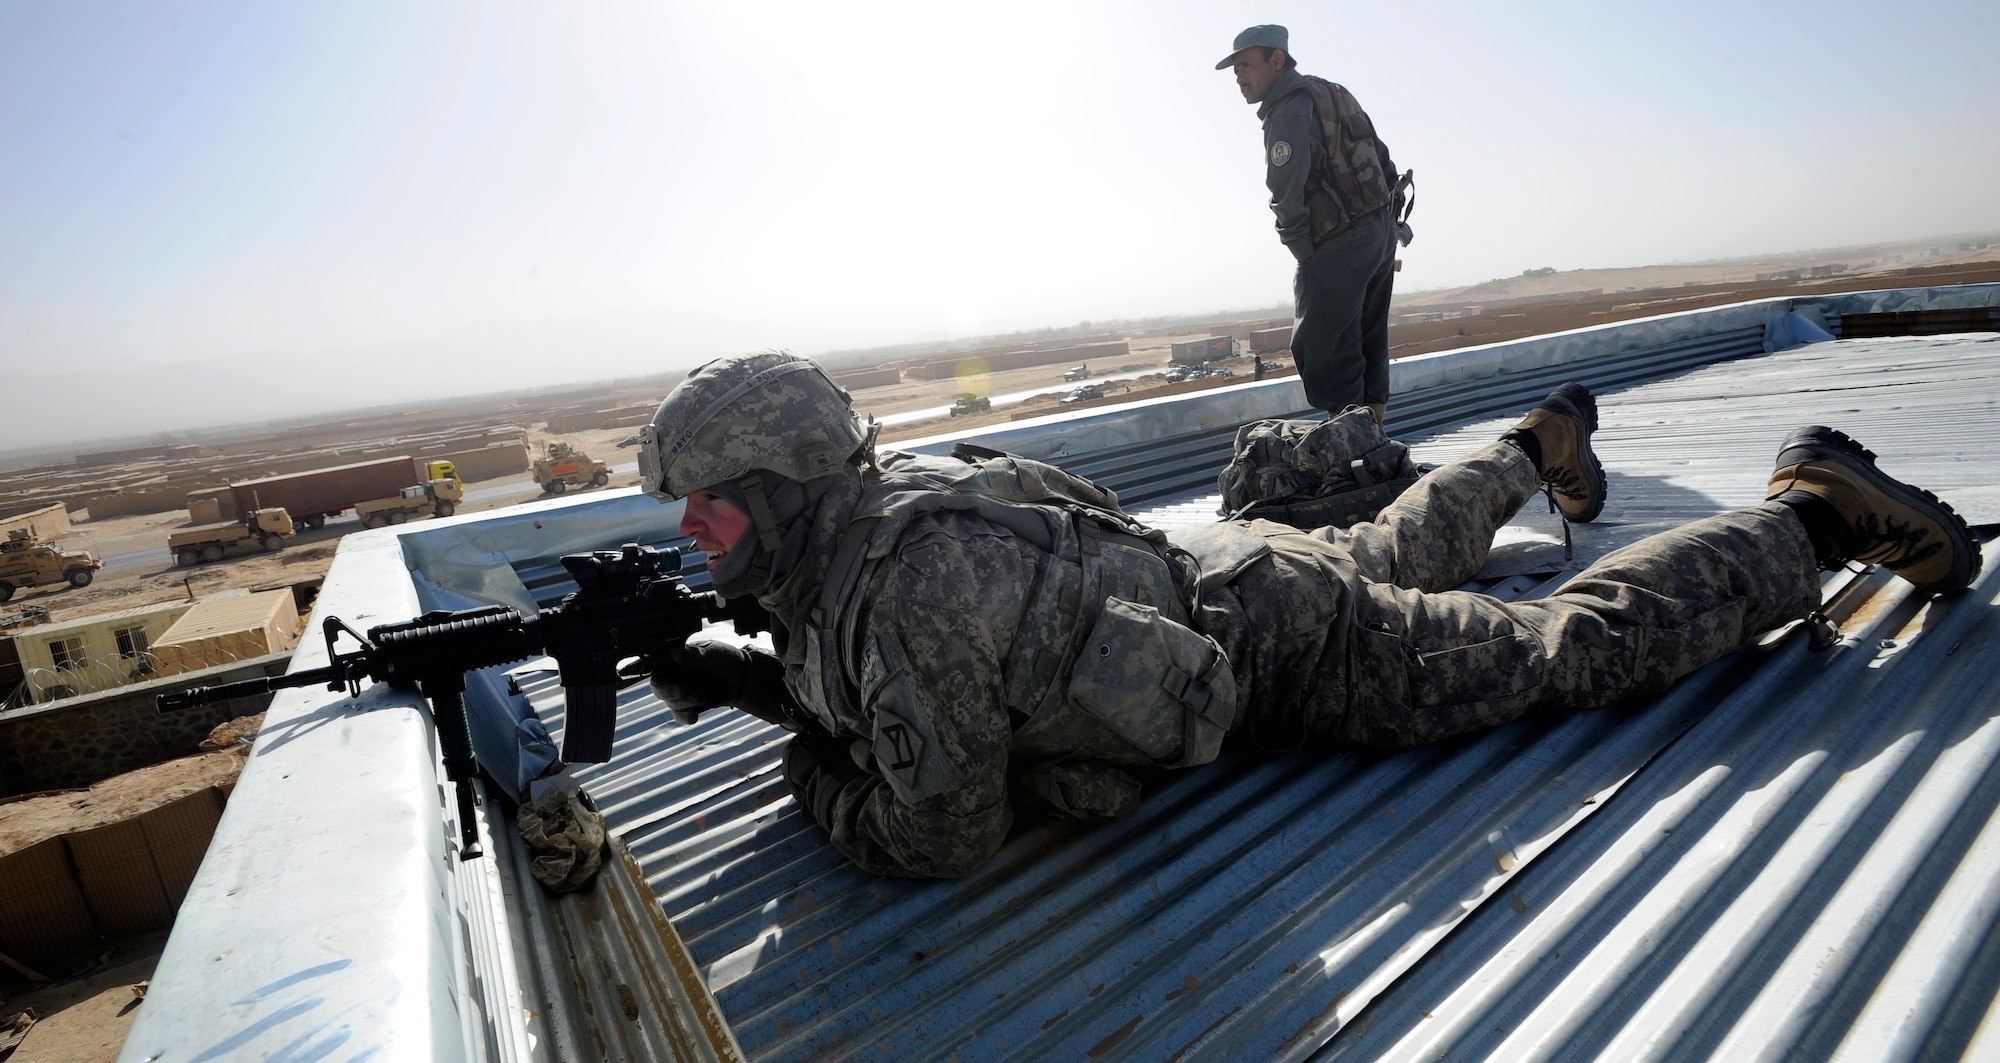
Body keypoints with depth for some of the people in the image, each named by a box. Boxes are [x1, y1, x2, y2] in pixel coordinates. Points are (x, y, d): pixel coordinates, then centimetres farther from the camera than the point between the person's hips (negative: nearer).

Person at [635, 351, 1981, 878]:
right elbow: (858, 684, 12)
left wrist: (814, 773, -8)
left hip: (1284, 645, -8)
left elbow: (944, 835, -26)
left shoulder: (903, 580, -33)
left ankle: (1813, 507, 22)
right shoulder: (861, 520, -5)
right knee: (1400, 551, 34)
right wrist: (739, 679, -1)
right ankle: (1540, 443, 57)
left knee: (1587, 639, 4)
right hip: (1213, 565, 8)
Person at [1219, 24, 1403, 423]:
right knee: (1367, 341, 15)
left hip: (1340, 244, -10)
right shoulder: (1332, 94, 17)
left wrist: (1307, 257, -9)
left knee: (1320, 349, -6)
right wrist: (1387, 220, 21)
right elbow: (1384, 161, 20)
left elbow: (1288, 196, -19)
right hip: (1381, 232, 10)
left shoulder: (1290, 110, -13)